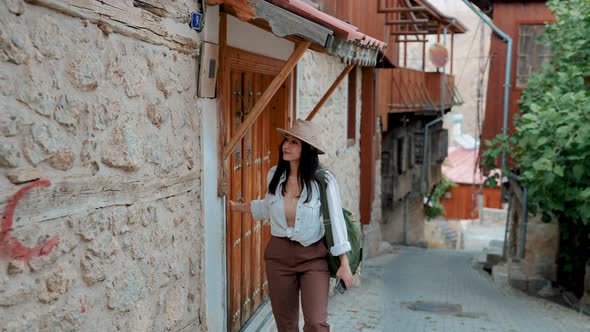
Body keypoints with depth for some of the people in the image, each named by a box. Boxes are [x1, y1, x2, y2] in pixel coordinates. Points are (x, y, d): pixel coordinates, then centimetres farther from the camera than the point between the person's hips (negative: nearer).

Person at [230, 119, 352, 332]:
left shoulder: (323, 180, -14)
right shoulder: (274, 175, -1)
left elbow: (336, 220, -9)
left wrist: (344, 264, -9)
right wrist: (236, 207, 26)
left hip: (313, 257, -4)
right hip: (279, 255, 4)